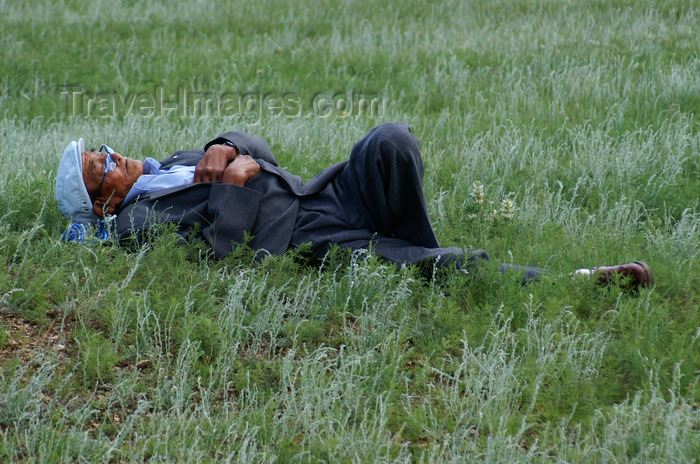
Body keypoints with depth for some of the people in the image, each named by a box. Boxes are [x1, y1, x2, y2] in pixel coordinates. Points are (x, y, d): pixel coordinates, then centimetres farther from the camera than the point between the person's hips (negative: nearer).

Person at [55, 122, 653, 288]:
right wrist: (235, 180, -7)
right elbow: (219, 249, -14)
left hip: (326, 194, 8)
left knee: (389, 142, -25)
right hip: (308, 242, -7)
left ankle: (419, 252, -6)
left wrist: (225, 148, 0)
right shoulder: (137, 221, 2)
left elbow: (259, 148, 22)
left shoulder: (175, 161, 29)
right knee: (438, 268, -29)